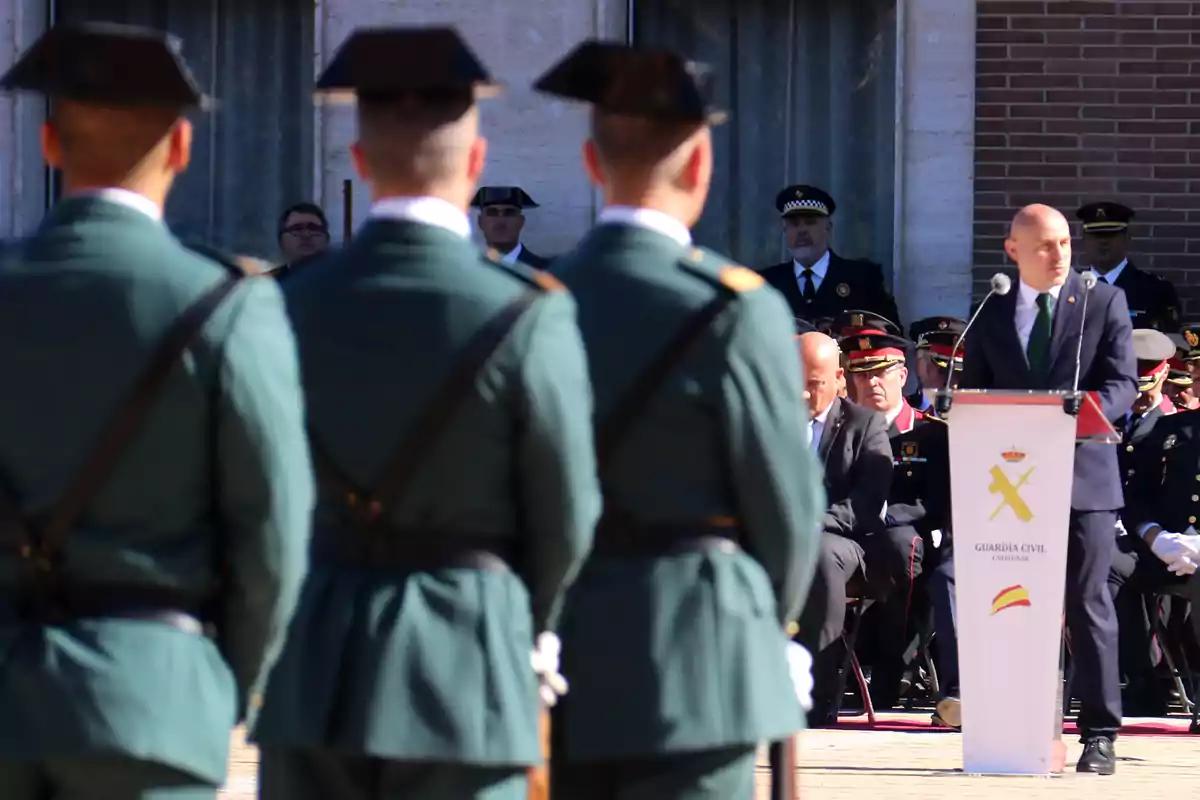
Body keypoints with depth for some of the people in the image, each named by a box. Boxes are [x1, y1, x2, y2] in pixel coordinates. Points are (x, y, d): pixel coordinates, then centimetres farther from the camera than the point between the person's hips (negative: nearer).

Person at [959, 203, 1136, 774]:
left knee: (1088, 607, -4)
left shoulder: (1104, 303, 5)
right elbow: (971, 398, 14)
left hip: (1085, 476, -3)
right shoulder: (991, 316, 13)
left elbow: (1121, 384, -2)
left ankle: (1100, 736, -2)